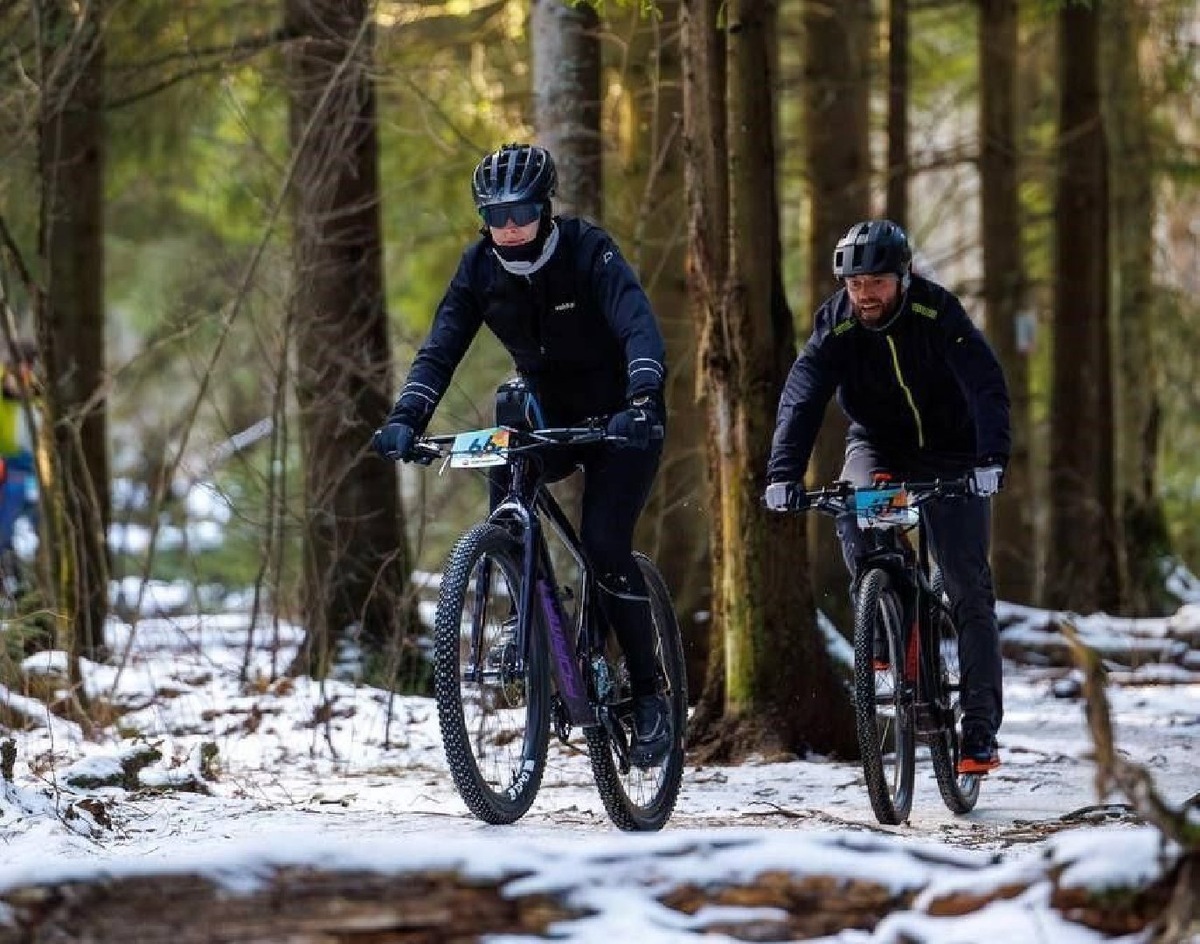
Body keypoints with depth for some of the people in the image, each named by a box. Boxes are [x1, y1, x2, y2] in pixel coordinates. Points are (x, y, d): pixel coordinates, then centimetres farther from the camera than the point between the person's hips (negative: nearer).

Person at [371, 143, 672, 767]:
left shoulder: (588, 251, -21)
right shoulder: (480, 268, -9)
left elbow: (639, 329, -33)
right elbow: (440, 349, -15)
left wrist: (641, 400, -51)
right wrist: (406, 419, -32)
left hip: (620, 418, -4)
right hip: (549, 416, 4)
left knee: (603, 542, -22)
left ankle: (649, 696, -9)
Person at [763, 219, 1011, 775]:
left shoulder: (937, 312, -22)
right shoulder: (836, 325, -16)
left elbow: (986, 385, -32)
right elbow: (801, 396, -25)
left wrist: (991, 458, -48)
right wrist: (783, 473, -40)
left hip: (949, 455, -2)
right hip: (878, 445, 2)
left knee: (970, 591, -9)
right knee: (851, 508, -33)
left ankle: (981, 730, -7)